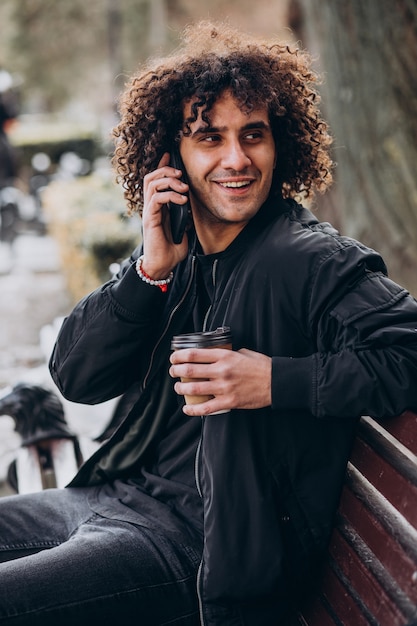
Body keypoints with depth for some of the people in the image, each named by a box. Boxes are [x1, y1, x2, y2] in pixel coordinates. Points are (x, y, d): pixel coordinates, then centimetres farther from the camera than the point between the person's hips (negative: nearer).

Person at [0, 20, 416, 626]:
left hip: (197, 545, -7)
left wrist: (278, 380, -28)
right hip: (118, 496, 7)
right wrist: (150, 269, -11)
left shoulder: (314, 263, -14)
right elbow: (75, 376, 2)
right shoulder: (173, 252, 6)